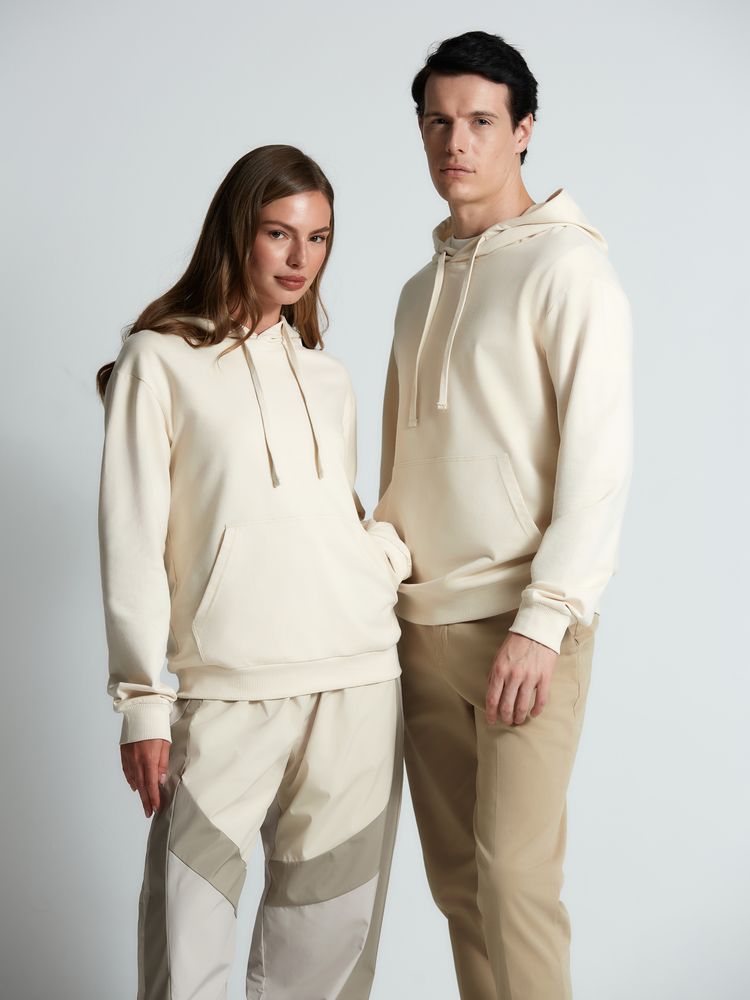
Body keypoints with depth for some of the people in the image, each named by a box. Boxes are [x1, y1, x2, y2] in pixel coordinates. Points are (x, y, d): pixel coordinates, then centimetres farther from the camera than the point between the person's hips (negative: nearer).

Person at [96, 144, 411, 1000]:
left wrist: (400, 550, 0)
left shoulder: (327, 378, 18)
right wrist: (144, 702, -6)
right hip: (228, 685, -4)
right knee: (189, 928, -8)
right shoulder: (160, 362, 4)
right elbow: (132, 542, 0)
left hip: (359, 678, 4)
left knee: (330, 927, 6)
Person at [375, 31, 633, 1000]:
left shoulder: (565, 266, -5)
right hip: (421, 619, 7)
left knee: (513, 877, -8)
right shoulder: (421, 287, 17)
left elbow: (599, 456, -12)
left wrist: (543, 620, -18)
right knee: (454, 875, 9)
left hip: (518, 621, -6)